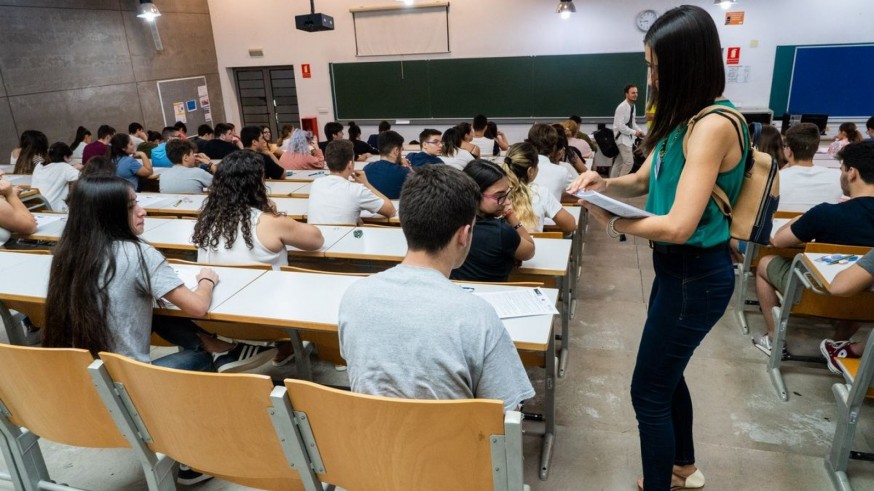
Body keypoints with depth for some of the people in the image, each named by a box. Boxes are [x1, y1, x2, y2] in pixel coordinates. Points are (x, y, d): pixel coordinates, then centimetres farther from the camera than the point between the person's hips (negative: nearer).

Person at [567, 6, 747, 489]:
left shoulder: (714, 125, -24)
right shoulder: (685, 117, 6)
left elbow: (678, 226, -30)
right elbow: (645, 180, 13)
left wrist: (612, 222, -15)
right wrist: (605, 184, -7)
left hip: (696, 274, -10)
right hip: (678, 267, 10)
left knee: (648, 391, 2)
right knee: (666, 374, 25)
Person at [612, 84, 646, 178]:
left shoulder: (632, 106, 8)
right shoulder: (622, 107, -20)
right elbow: (620, 126, -25)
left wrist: (639, 131, 3)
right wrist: (634, 132, -18)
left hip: (628, 137, 9)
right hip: (622, 137, -9)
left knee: (619, 162, 15)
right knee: (629, 162, -12)